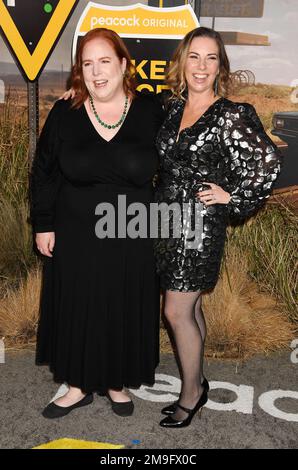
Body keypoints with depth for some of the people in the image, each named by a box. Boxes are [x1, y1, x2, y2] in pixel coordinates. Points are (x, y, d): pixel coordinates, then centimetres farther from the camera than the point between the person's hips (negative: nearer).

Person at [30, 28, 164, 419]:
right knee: (76, 310, 11)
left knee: (124, 311, 13)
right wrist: (43, 225, 0)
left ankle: (117, 382, 37)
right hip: (75, 237, 1)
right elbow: (43, 174, 2)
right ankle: (80, 386, 33)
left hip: (131, 240, 0)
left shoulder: (150, 113, -5)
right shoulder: (64, 115, -4)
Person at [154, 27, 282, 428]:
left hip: (200, 224, -6)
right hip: (167, 220, 7)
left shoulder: (231, 115, -12)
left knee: (177, 312, -1)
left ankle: (191, 395, 19)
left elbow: (268, 162, -15)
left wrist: (233, 196, -11)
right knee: (190, 306, 16)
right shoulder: (173, 108, 8)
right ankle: (196, 383, 32)